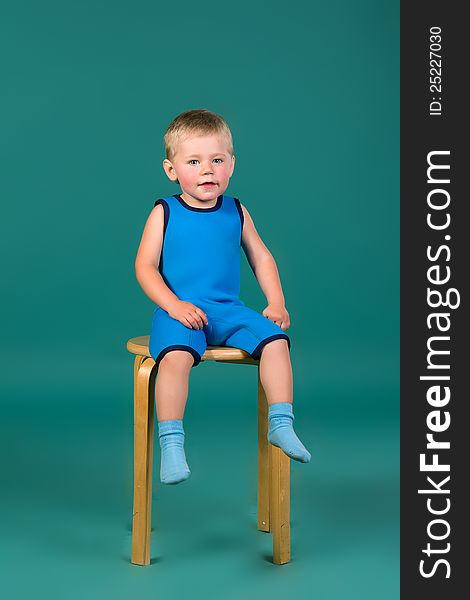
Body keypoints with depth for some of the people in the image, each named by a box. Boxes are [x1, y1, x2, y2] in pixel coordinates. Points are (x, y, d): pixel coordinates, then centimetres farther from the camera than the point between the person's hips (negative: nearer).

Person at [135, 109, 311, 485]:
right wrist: (174, 305, -17)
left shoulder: (236, 212, 10)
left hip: (228, 310, 4)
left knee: (275, 339, -19)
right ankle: (171, 444, -23)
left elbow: (261, 257, 17)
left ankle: (281, 425, -7)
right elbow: (145, 266, -3)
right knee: (176, 355, -33)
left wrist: (277, 303, 4)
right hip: (180, 311, -4)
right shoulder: (165, 213, 0)